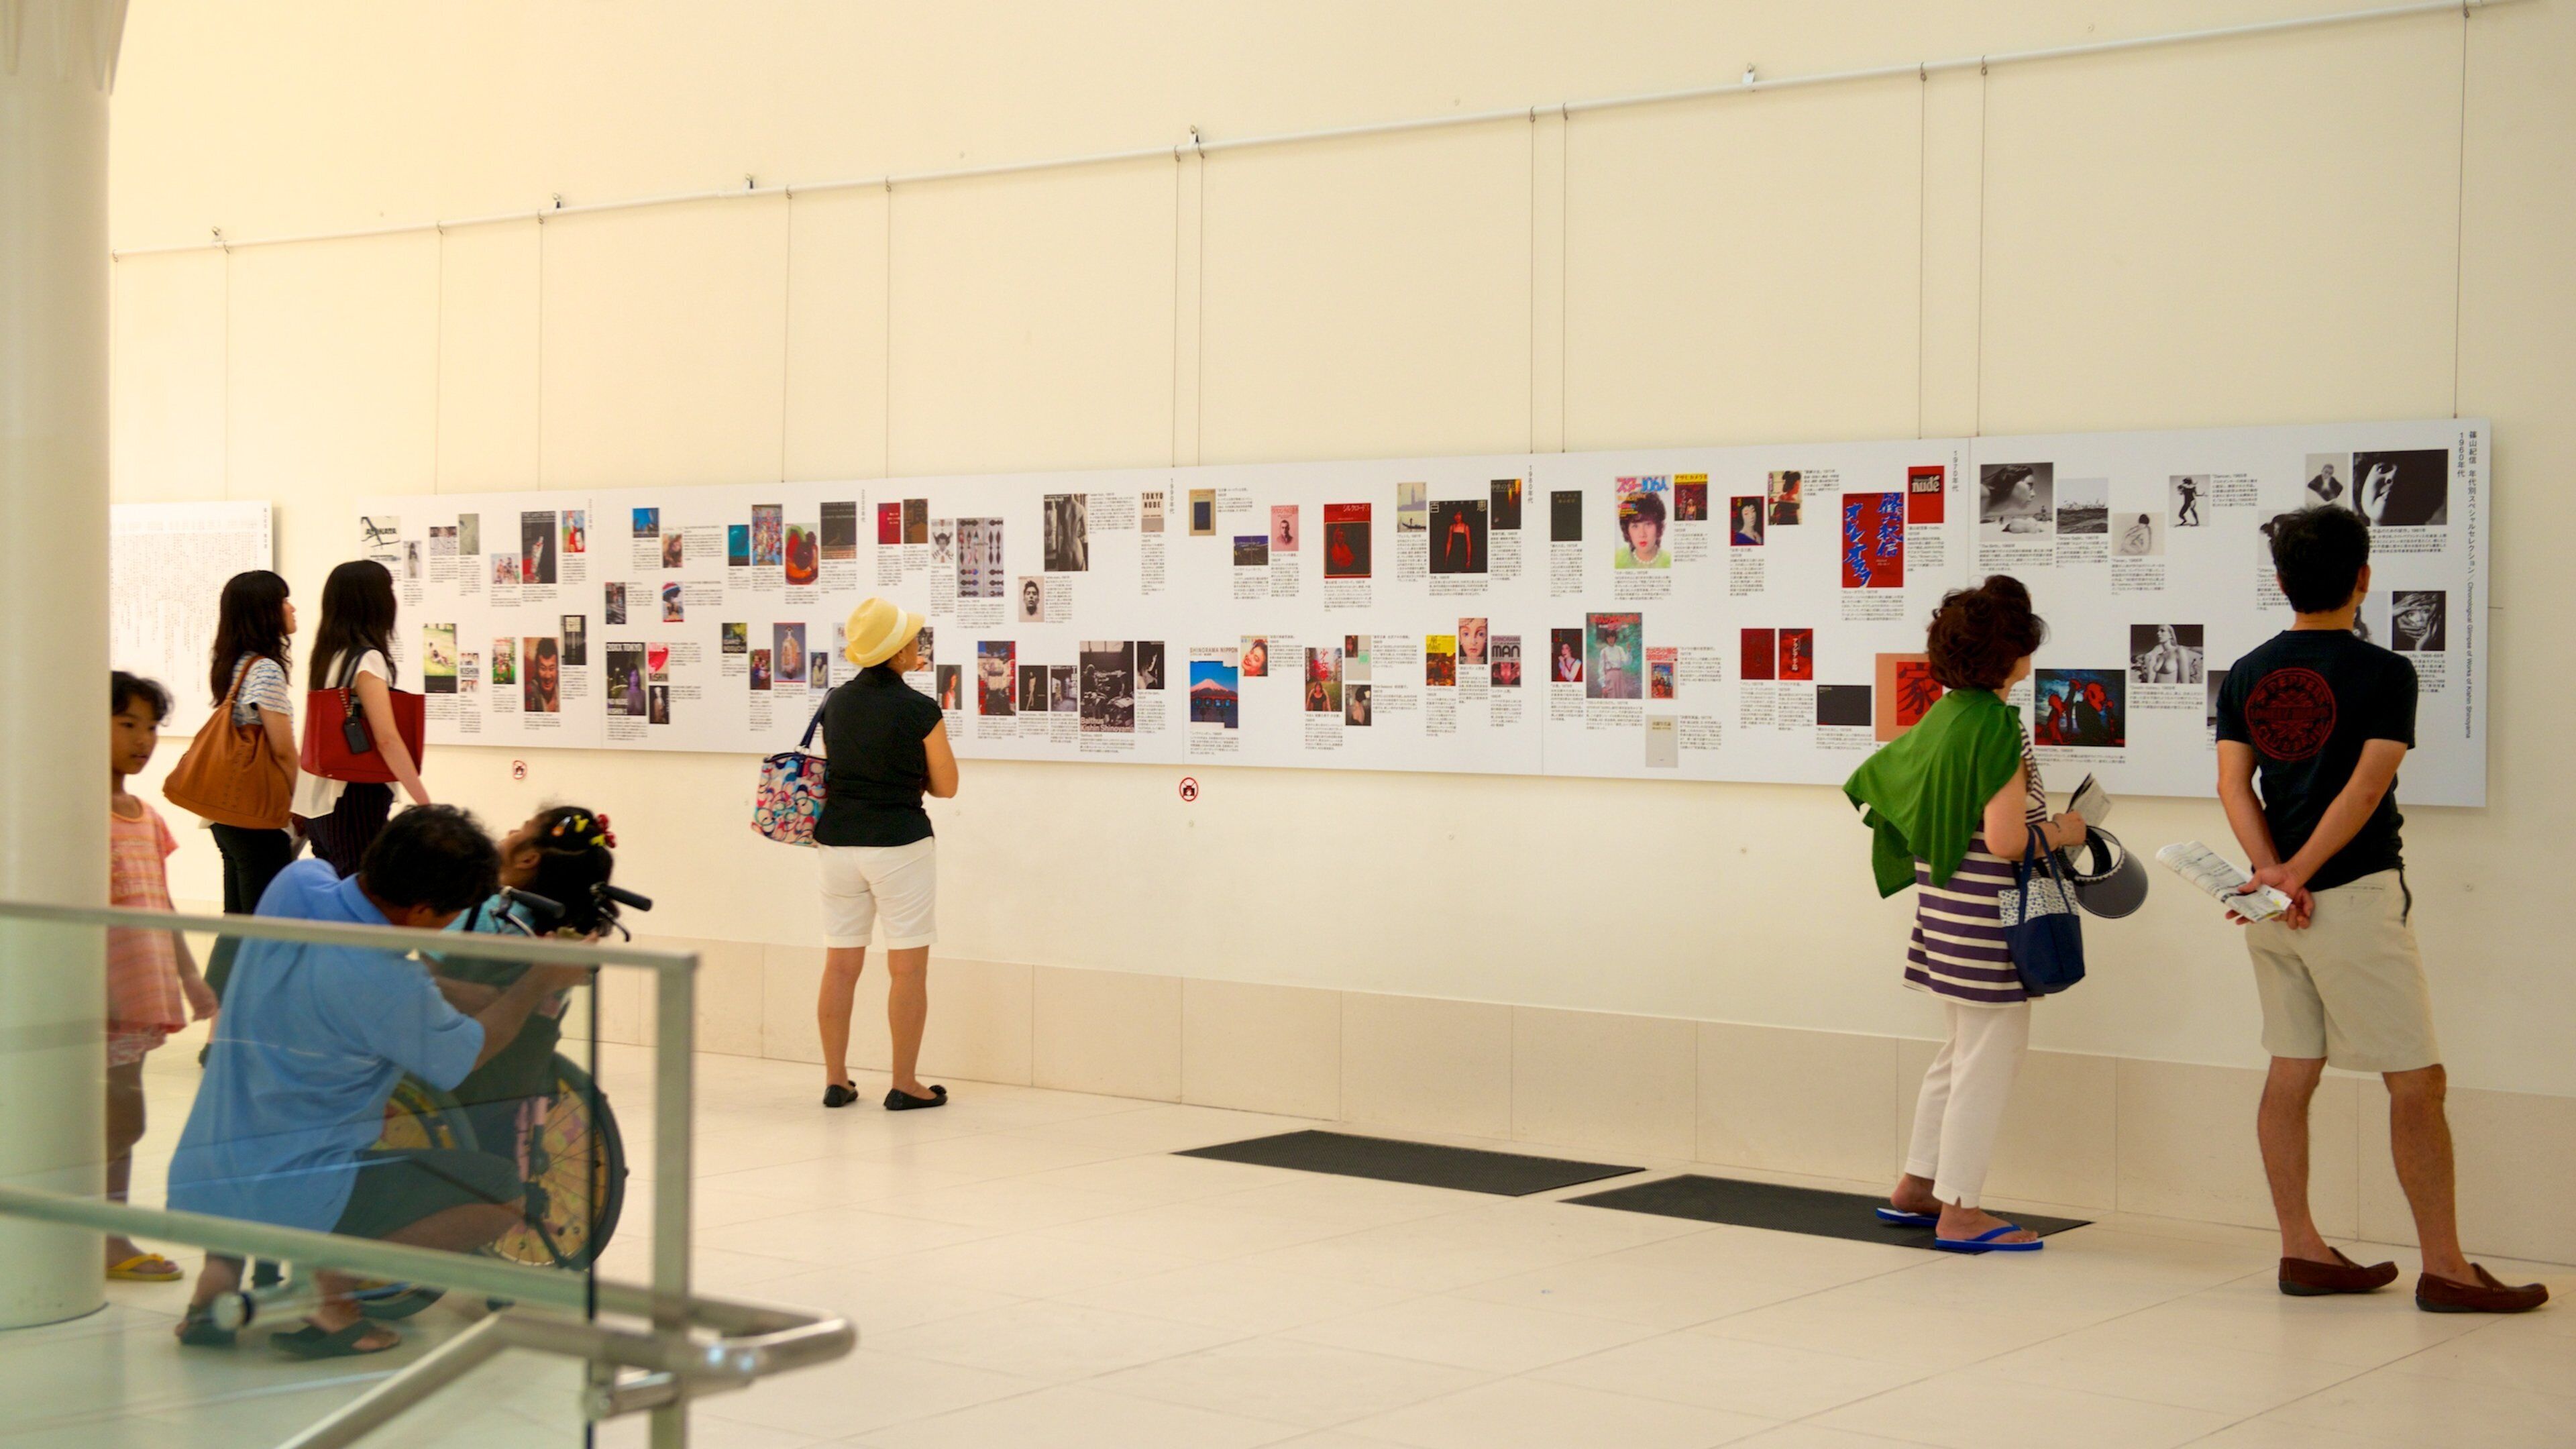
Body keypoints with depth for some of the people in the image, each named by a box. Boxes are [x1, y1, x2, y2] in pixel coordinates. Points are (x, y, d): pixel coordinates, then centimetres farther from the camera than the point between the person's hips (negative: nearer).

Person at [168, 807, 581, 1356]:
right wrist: (544, 980, 11)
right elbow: (468, 1053, -2)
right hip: (291, 1197, -7)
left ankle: (220, 1268, 23)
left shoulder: (296, 882, -4)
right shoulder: (385, 984, -23)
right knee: (506, 1192, -1)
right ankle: (335, 1291, -8)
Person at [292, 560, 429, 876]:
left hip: (318, 800, 9)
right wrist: (425, 803, -21)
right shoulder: (367, 660, -14)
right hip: (355, 802, -9)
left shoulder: (327, 655, 11)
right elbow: (387, 739, -21)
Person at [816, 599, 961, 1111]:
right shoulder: (920, 710, -13)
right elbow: (946, 786, -4)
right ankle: (905, 1085, 5)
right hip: (900, 844, -5)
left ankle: (836, 1080, 15)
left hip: (839, 842, 5)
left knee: (841, 965, 11)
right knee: (908, 968, 3)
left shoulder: (835, 703, 4)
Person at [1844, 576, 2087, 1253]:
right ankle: (1960, 1212, 1)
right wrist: (2063, 832, -5)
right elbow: (2006, 841, -23)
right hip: (1987, 911, -10)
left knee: (1964, 1048, 19)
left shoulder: (1944, 716, 9)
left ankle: (1916, 1188, 26)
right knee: (1992, 1051, -2)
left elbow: (1879, 773, 20)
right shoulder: (1999, 728, -18)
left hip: (1945, 902, 10)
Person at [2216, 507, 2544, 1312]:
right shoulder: (2384, 674, -9)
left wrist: (2275, 872, -10)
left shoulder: (2246, 676, 7)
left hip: (2273, 908, 7)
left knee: (2292, 1072, 10)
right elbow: (2365, 790, -16)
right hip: (2356, 896, -6)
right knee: (2416, 1081, -1)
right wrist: (2299, 876, -14)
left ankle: (2301, 1251, 14)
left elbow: (2234, 782, -1)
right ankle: (2444, 1268, 0)